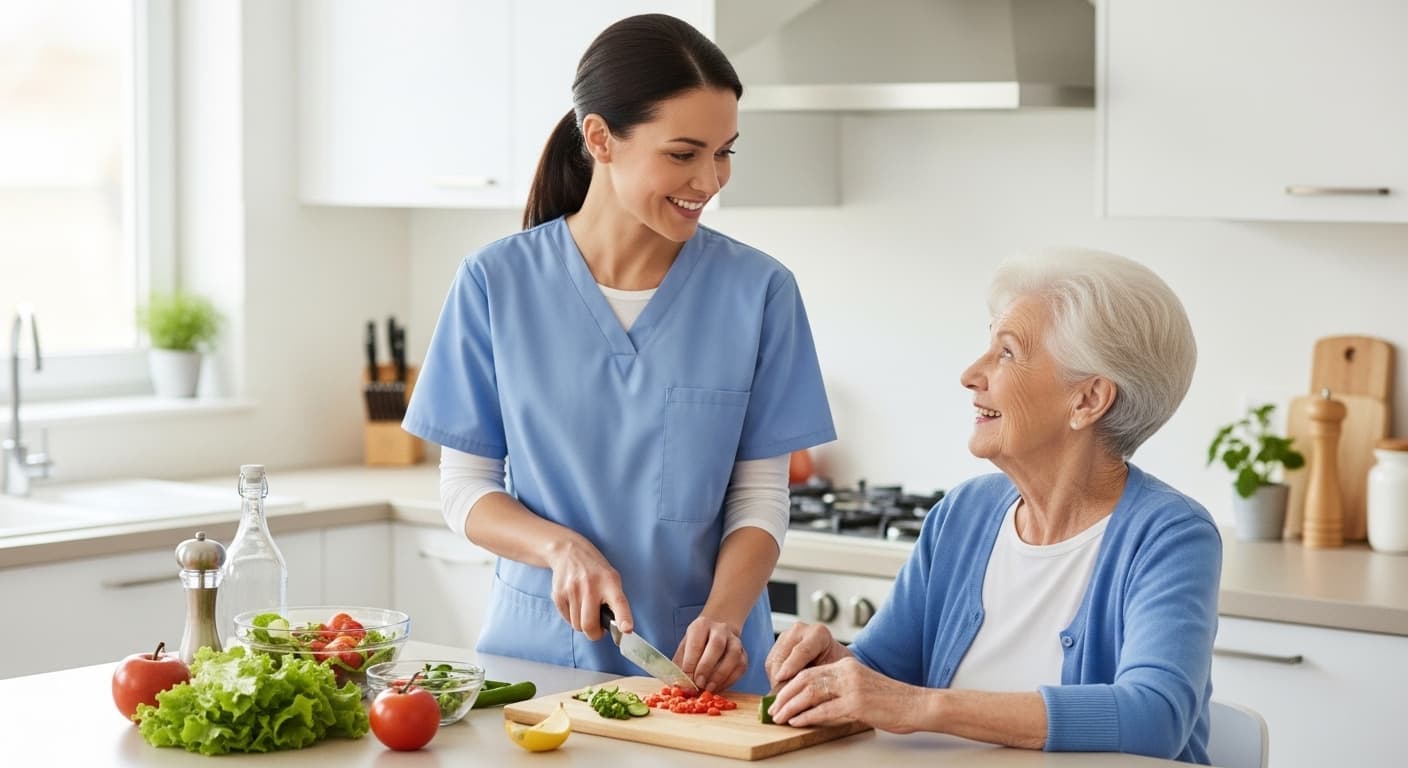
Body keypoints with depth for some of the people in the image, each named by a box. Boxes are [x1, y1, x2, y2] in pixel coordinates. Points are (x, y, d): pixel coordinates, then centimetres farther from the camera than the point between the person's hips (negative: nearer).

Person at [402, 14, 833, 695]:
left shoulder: (758, 290, 0)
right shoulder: (496, 282, 0)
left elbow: (760, 497, 0)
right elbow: (465, 487, 4)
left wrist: (722, 616, -17)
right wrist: (562, 547, -14)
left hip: (701, 665, -1)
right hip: (542, 643, 1)